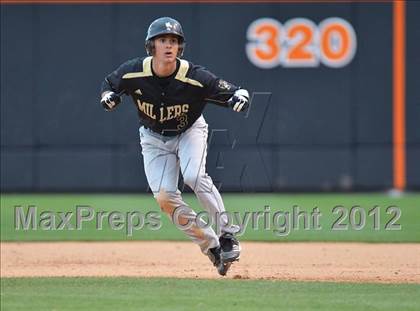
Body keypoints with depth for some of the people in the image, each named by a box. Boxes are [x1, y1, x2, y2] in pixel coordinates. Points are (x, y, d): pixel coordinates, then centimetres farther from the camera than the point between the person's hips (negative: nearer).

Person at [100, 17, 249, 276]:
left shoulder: (195, 77, -28)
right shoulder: (133, 73, -21)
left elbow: (232, 92, -23)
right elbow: (108, 84, 0)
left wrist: (240, 98, -46)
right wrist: (109, 97, -23)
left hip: (190, 131, -3)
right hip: (154, 138, 3)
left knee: (194, 176, -30)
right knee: (164, 197, -11)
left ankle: (227, 235, -18)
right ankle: (210, 244, 3)